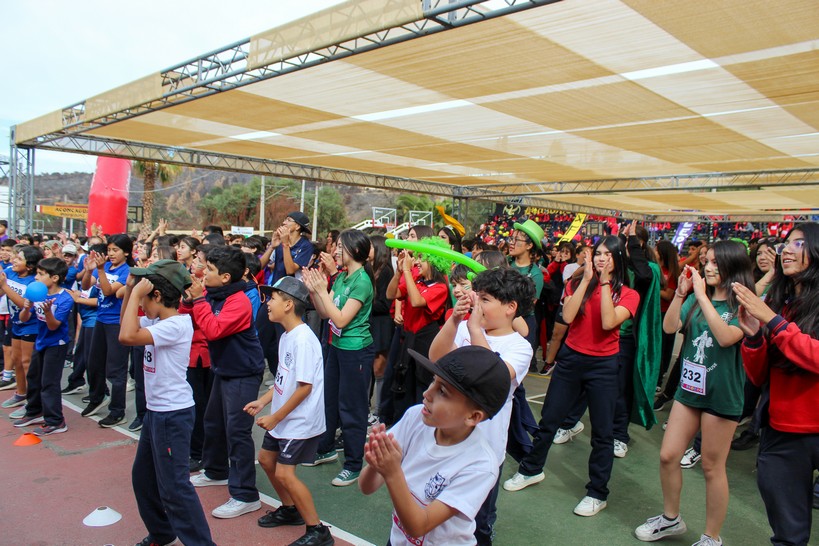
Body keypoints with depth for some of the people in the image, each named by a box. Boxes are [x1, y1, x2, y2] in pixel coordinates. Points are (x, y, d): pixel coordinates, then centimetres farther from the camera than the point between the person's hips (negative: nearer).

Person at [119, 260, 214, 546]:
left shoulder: (176, 324, -22)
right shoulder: (157, 321, 5)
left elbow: (127, 336, -31)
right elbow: (128, 326, 19)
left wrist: (136, 293, -23)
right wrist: (130, 289, 5)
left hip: (173, 414, -10)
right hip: (155, 411, 10)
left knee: (173, 486, -5)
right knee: (143, 477, 22)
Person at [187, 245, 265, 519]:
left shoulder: (238, 302, -22)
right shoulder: (213, 295, 4)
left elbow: (213, 330, -31)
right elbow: (194, 322, 9)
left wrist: (199, 299, -24)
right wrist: (192, 299, -6)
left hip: (243, 374, -10)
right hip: (223, 370, 10)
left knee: (237, 431, -9)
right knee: (213, 422, 22)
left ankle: (245, 496, -2)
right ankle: (216, 471, 43)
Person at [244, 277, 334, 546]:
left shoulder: (303, 339, -24)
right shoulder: (286, 335, 6)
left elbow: (305, 386, -25)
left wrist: (275, 417, -19)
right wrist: (262, 401, 9)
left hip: (300, 420, -10)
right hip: (281, 417, 10)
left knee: (284, 473, -10)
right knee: (266, 458, 20)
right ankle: (289, 510, 39)